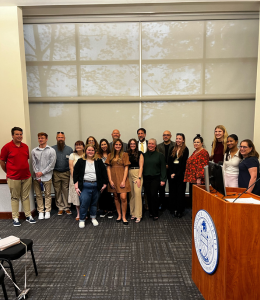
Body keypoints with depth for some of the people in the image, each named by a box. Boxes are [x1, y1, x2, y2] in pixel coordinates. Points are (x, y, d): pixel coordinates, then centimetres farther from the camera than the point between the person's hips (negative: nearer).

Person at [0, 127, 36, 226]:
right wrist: (8, 172, 7)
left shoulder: (25, 146, 7)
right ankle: (15, 218, 18)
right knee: (15, 198, 7)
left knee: (26, 197, 12)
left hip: (26, 177, 4)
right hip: (14, 178, -4)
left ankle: (28, 216, 20)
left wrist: (25, 170, 12)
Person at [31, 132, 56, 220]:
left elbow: (52, 164, -6)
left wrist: (42, 172, -10)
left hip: (47, 176, -2)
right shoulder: (34, 151, 5)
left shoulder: (51, 150, -1)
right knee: (38, 195, 8)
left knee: (48, 194, 5)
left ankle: (47, 211, 17)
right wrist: (37, 174, -6)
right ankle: (40, 211, 19)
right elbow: (34, 164, 3)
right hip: (36, 177, 2)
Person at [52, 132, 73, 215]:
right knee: (57, 191, 7)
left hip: (66, 173, 0)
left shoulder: (69, 149, 5)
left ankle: (67, 207, 15)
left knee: (66, 191, 2)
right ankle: (60, 208, 19)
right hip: (56, 173, 0)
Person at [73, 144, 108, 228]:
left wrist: (104, 184, 5)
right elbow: (75, 174, 2)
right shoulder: (80, 161, 3)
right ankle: (82, 220, 15)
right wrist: (76, 187, -3)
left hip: (96, 186, 2)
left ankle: (93, 218, 31)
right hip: (84, 186, -2)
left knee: (94, 203, 12)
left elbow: (104, 173, 9)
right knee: (84, 203, -5)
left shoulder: (99, 162, 6)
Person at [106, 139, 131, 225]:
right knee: (116, 197, 9)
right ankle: (119, 215, 22)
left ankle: (124, 216, 7)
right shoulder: (110, 155, 9)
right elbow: (108, 168, 6)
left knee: (123, 198, -8)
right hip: (113, 178, 3)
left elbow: (126, 168, -2)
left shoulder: (125, 155, 2)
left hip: (122, 178, -3)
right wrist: (110, 180, -3)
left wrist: (124, 180, -10)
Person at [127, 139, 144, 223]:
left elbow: (141, 166, -4)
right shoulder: (127, 154, 11)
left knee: (137, 193, -12)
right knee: (131, 194, 6)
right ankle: (133, 213, 16)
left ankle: (138, 215, -5)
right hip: (129, 174, 4)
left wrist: (139, 178, -11)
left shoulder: (140, 153, 0)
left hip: (137, 174, -4)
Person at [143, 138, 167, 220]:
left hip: (155, 178, -3)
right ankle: (151, 212, 23)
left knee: (153, 195, -9)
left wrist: (163, 179, -7)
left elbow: (163, 168, -1)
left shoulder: (160, 155, 1)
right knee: (148, 195, 7)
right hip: (146, 179, 3)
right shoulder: (144, 155, 8)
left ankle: (155, 214, 6)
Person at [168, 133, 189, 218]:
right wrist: (171, 173, -5)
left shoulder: (185, 150, -3)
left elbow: (183, 163, -9)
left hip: (180, 173, -4)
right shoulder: (173, 149, 11)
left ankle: (179, 210, 9)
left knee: (180, 191, 1)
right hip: (172, 173, 4)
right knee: (172, 191, 8)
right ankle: (173, 209, 19)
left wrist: (176, 174, -11)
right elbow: (169, 162, 6)